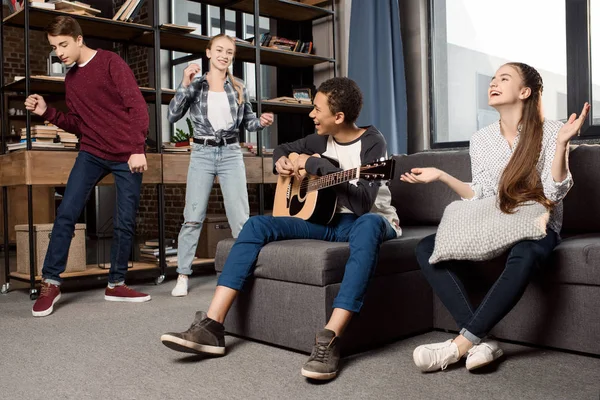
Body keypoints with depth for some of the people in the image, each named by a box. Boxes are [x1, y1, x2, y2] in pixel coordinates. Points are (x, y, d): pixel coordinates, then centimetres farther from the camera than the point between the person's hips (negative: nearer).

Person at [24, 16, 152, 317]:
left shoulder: (110, 62, -5)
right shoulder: (71, 80, 14)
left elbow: (137, 105, -11)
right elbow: (77, 125, 16)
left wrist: (138, 149, -18)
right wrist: (46, 112, 0)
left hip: (127, 156, -4)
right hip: (92, 153, 4)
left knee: (124, 222, 1)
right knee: (66, 213, -8)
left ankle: (116, 285, 16)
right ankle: (50, 283, 3)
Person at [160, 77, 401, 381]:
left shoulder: (372, 142, -13)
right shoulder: (322, 140, 6)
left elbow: (362, 203, -27)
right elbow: (284, 148, 26)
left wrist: (314, 165, -21)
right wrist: (281, 162, 1)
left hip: (367, 220, -6)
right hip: (328, 218, 6)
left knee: (368, 226, -44)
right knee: (257, 224, -14)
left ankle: (329, 339, -51)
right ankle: (211, 326, -22)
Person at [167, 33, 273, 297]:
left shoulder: (238, 88, 8)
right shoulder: (195, 84, 4)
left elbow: (248, 122, 14)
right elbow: (173, 116, -6)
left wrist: (262, 122, -9)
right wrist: (185, 84, -15)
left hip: (231, 154, 1)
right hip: (202, 154, -1)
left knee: (241, 218, -2)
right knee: (192, 218, -1)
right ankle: (183, 275, 9)